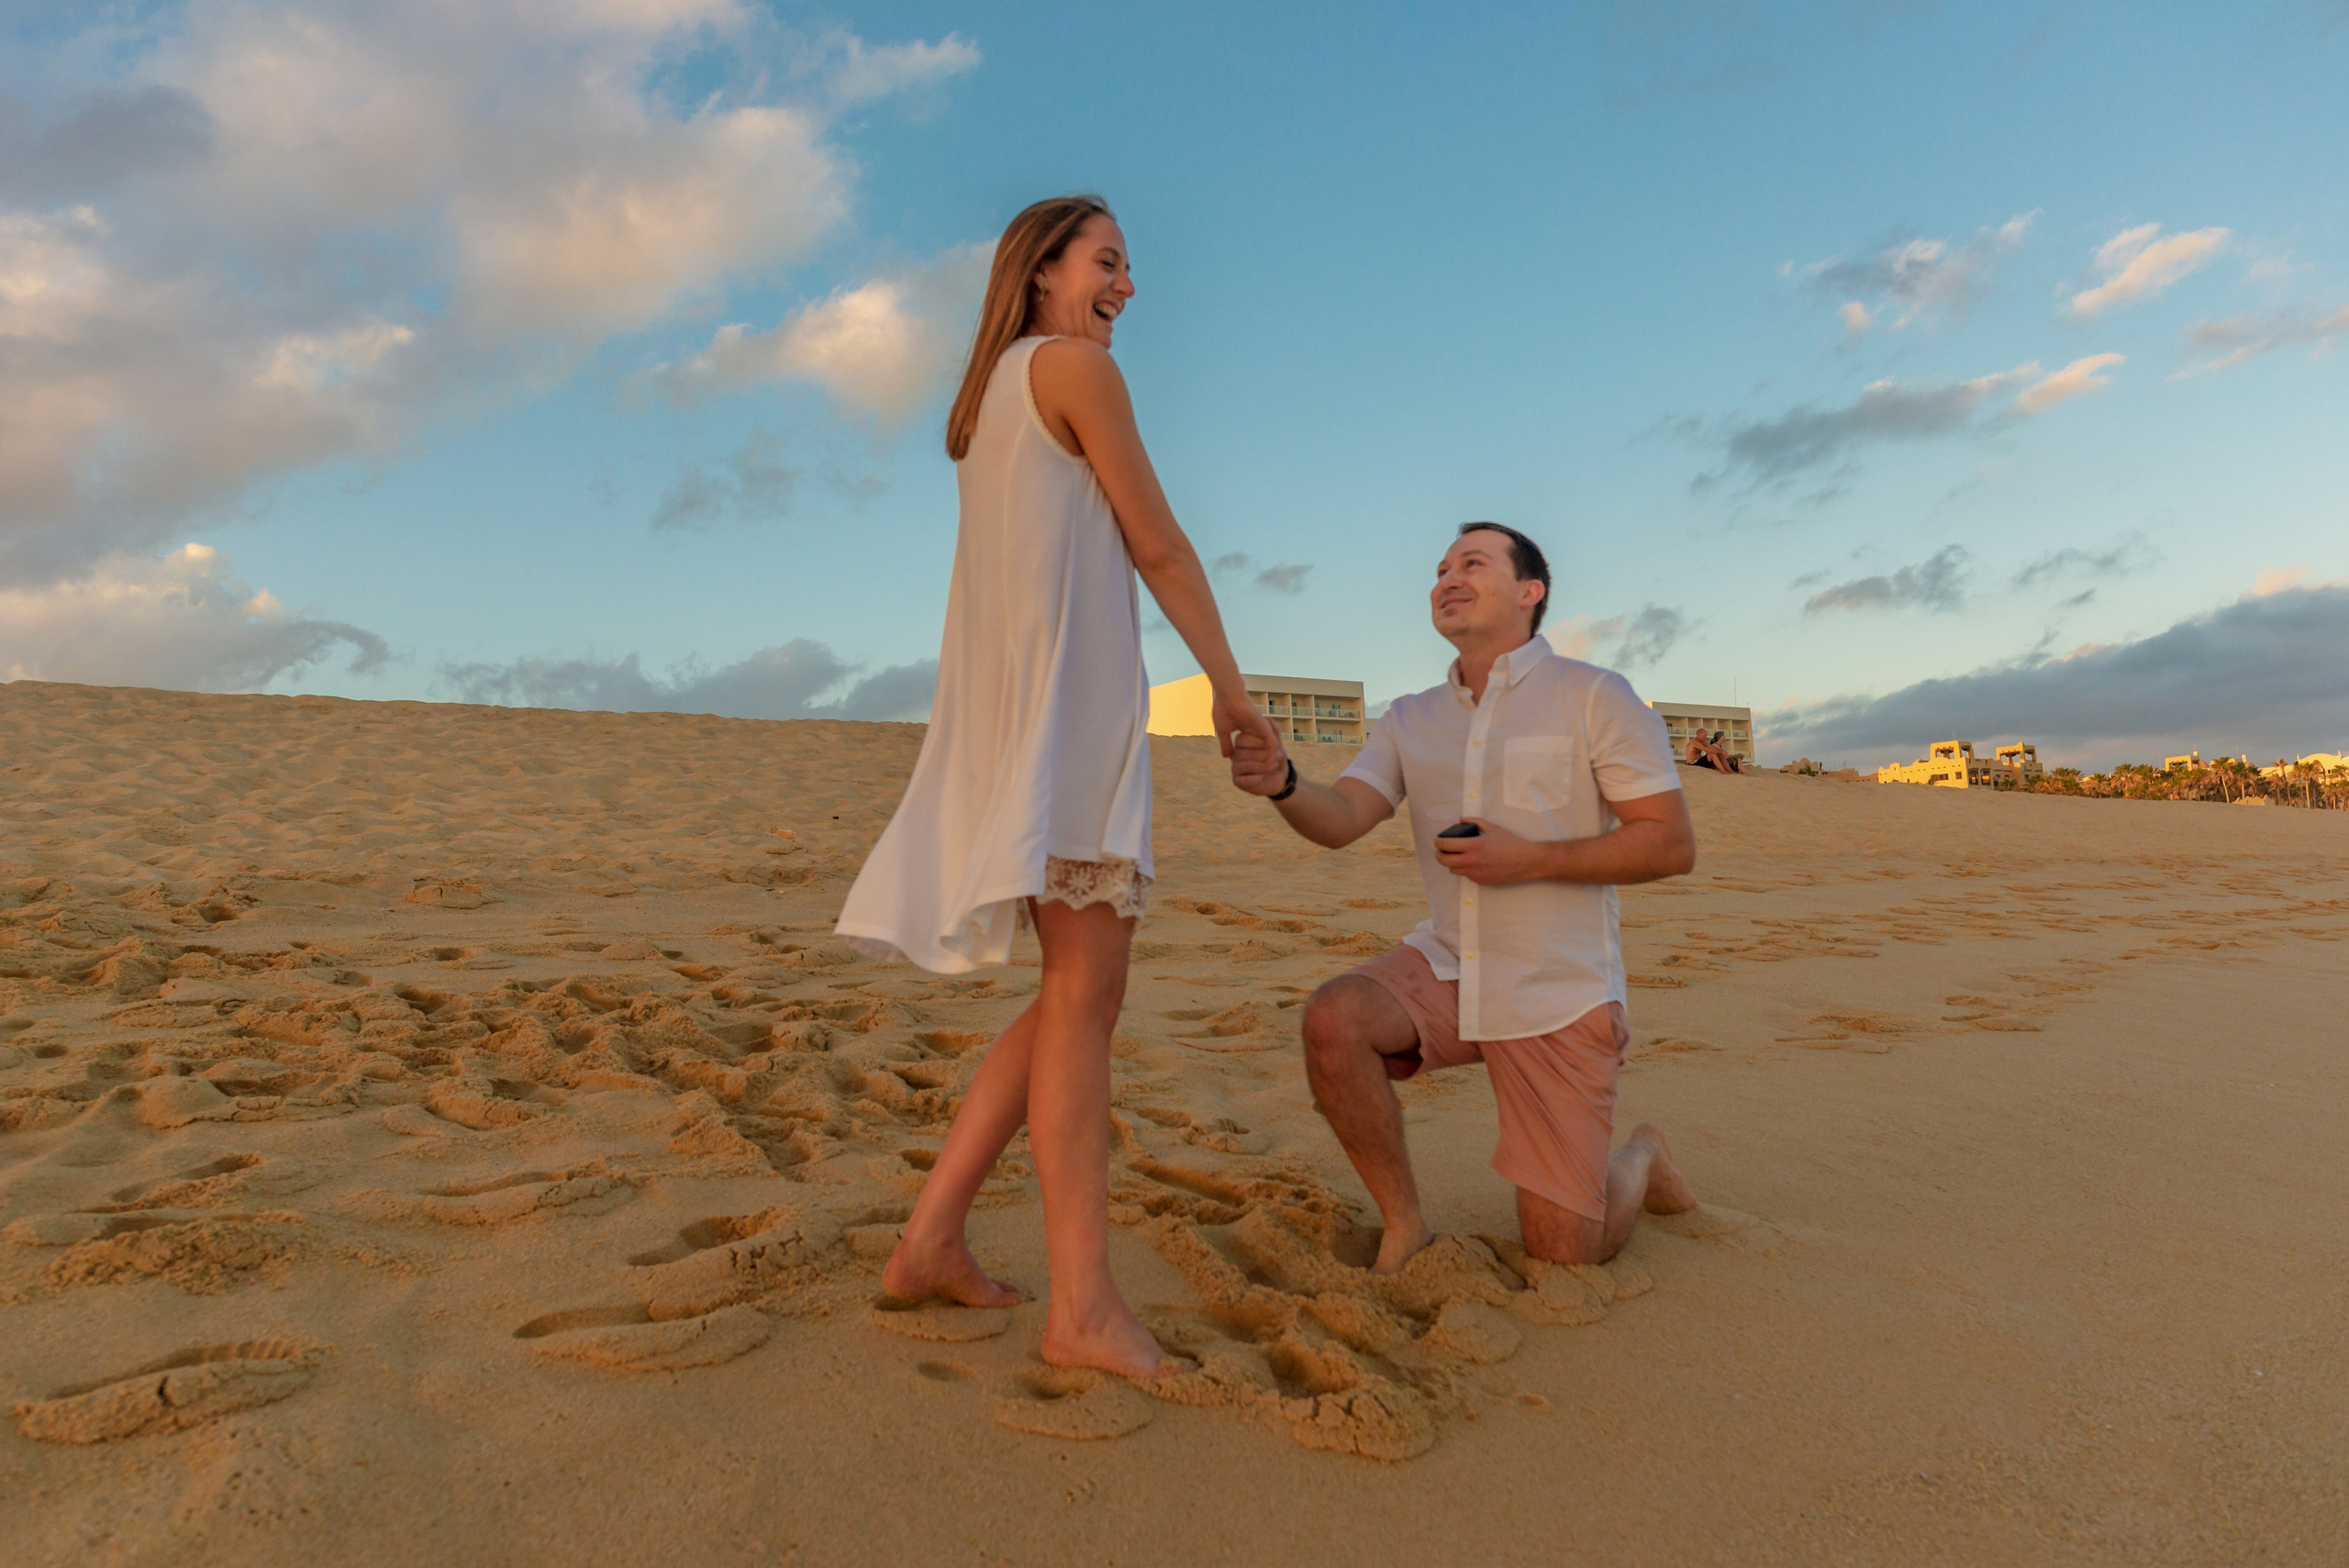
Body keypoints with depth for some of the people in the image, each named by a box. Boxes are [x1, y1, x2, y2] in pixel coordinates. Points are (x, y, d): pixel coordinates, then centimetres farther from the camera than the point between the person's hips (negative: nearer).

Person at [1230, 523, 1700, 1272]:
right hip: (1445, 967, 4)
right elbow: (1341, 818, -9)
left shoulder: (1593, 696, -7)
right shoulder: (1410, 720, 7)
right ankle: (1404, 1225, -6)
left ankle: (1640, 1159, 34)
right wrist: (1283, 784, -32)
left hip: (1558, 995, -4)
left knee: (1565, 1254, -2)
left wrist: (1527, 858, -20)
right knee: (1332, 1019, -28)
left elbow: (1673, 844, -10)